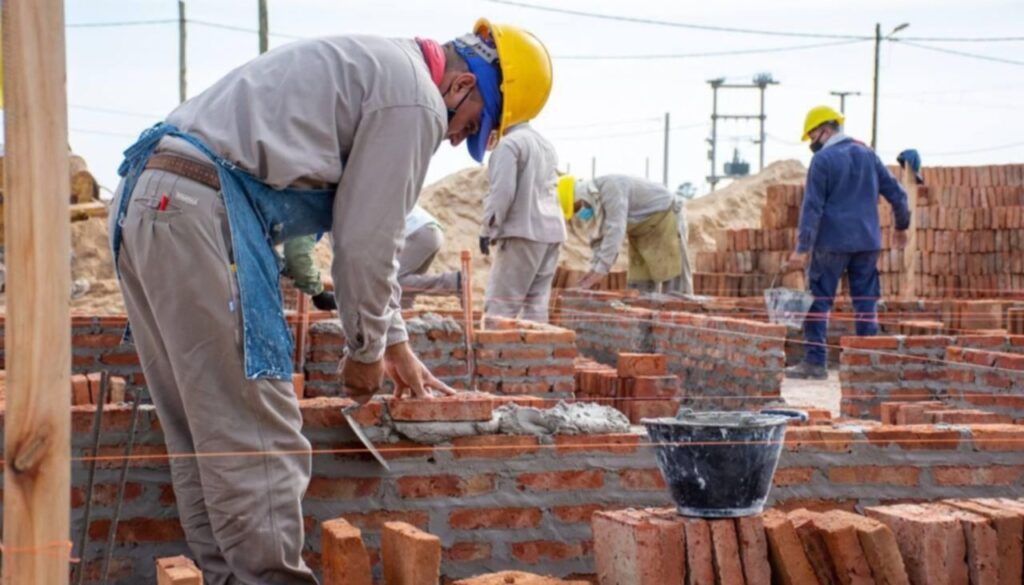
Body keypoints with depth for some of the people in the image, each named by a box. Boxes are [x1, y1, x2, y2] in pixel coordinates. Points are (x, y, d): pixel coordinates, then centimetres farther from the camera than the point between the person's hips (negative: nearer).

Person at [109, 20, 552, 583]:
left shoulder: (378, 70, 27)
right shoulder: (415, 99, -4)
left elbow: (367, 232, 32)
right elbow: (367, 241, -5)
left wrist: (396, 344, 35)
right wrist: (367, 350, 11)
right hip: (201, 207, -10)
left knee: (205, 437, 12)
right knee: (258, 441, -7)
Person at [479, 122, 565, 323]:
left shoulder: (510, 143, -8)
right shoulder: (546, 144, 18)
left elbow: (502, 191, -15)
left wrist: (487, 228, -10)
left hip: (524, 230, -8)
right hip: (552, 230, 8)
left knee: (501, 302, -7)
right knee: (537, 300, 6)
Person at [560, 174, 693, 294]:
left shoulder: (611, 188, -29)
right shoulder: (596, 200, 0)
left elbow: (616, 230, -36)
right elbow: (604, 236, 5)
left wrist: (600, 270, -37)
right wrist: (594, 269, -6)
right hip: (642, 229, 9)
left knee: (674, 283, -10)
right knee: (640, 284, 3)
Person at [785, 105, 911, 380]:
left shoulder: (823, 160, -7)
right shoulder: (868, 154, 10)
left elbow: (812, 207, -13)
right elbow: (896, 193, 13)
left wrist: (803, 248, -15)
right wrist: (901, 226, 28)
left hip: (832, 244, -5)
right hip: (867, 243, 5)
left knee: (818, 302, 3)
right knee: (866, 303, 8)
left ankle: (814, 362, 1)